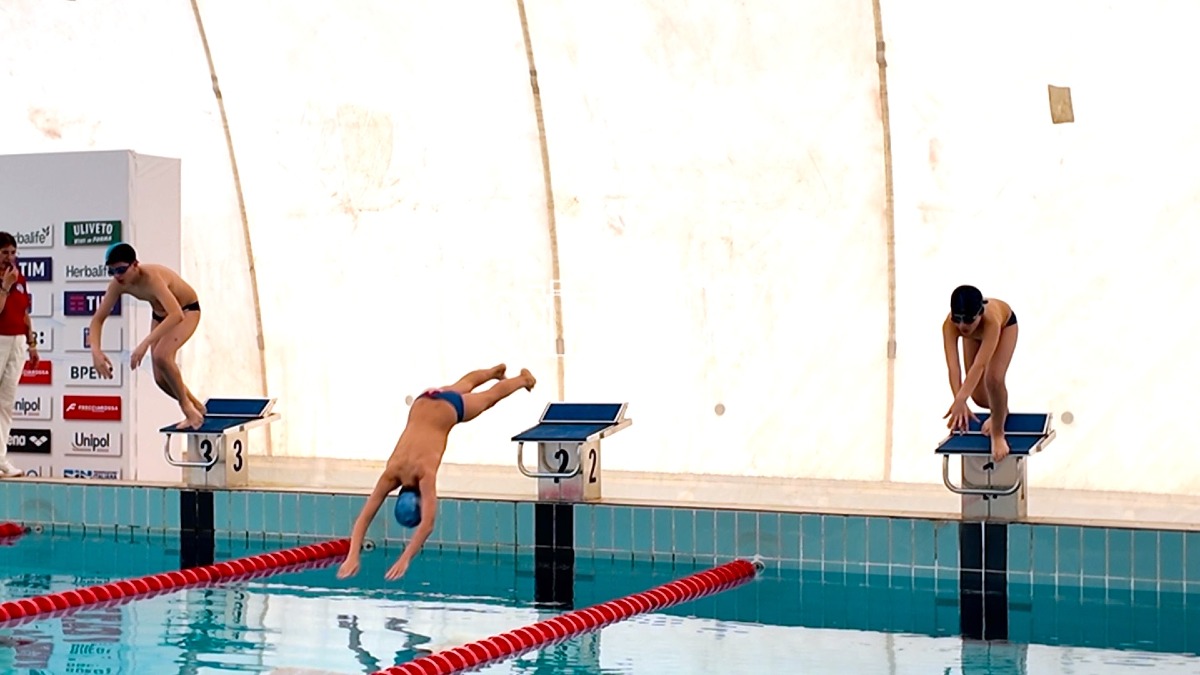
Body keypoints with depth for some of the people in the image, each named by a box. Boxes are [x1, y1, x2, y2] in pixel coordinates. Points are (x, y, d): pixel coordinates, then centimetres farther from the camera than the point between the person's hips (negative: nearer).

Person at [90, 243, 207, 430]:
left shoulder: (151, 278, -40)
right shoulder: (117, 285, -21)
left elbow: (176, 314, -53)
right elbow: (98, 319, -12)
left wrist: (145, 343, -60)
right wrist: (96, 351, -31)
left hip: (187, 311, -7)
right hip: (160, 314, 7)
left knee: (161, 356, -31)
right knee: (162, 378, 2)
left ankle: (188, 408, -12)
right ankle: (195, 407, 29)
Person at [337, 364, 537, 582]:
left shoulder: (425, 473, -38)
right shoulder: (391, 474, -29)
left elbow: (427, 523, -44)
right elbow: (363, 518, -32)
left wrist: (405, 560, -50)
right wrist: (352, 557, -45)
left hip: (450, 407, -4)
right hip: (424, 402, 4)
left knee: (489, 396, 26)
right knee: (463, 385, 33)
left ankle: (523, 379, 55)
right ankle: (495, 371, 64)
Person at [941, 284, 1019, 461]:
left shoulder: (991, 319, -50)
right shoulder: (949, 325, -43)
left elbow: (979, 365, -56)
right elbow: (953, 366, -49)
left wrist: (960, 401, -65)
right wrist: (960, 401, -62)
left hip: (1005, 324, -3)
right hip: (975, 334, 3)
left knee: (993, 379, -25)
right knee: (979, 397, 2)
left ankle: (998, 434, 0)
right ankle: (1000, 412, 40)